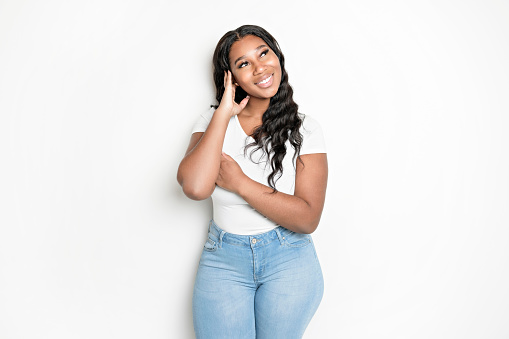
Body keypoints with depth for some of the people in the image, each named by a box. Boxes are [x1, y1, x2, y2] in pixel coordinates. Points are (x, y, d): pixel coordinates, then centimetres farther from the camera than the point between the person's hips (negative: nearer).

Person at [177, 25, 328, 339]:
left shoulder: (304, 129, -4)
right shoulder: (214, 120, 0)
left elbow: (308, 218, -13)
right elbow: (195, 187, -21)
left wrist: (239, 183, -16)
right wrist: (224, 113, -15)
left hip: (289, 259, 0)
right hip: (224, 259, 1)